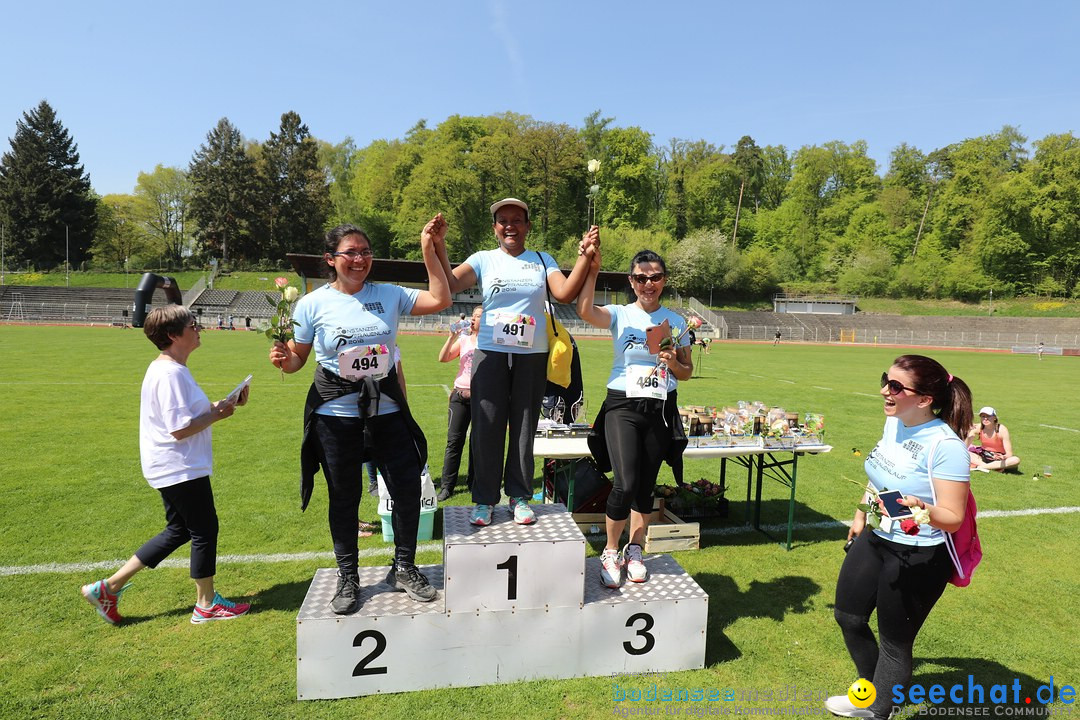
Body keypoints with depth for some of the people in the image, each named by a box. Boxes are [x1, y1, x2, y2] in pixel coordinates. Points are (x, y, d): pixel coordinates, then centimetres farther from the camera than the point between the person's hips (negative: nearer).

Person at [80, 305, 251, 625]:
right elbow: (180, 429, -26)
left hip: (174, 468, 11)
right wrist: (217, 414, -13)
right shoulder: (170, 374, -22)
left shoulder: (171, 369, 12)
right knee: (205, 530, 2)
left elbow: (191, 412, 17)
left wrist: (224, 403, 5)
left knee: (178, 531, 20)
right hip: (180, 469, -11)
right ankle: (207, 605, 18)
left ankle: (108, 587, 25)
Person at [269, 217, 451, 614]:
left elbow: (440, 299, -5)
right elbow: (298, 358, 3)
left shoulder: (388, 295, 2)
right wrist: (283, 359, -19)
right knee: (344, 497, 9)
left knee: (408, 486, 5)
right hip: (336, 415, -2)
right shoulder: (313, 303, -3)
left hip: (387, 410, 2)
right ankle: (347, 578, 30)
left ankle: (404, 568, 27)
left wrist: (430, 249, -7)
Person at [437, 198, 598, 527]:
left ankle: (520, 496, 20)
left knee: (524, 426, 6)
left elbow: (565, 293, -6)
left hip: (532, 355, 1)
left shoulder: (542, 260, 10)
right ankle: (484, 499, 15)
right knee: (487, 427, 1)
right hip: (490, 352, -1)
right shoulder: (484, 259, 7)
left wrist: (585, 255, -13)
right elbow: (450, 284, -9)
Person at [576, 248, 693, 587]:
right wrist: (592, 269, -21)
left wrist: (673, 363, -7)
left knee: (646, 485, 9)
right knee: (626, 484, -14)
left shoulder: (676, 322, 8)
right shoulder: (620, 315, 0)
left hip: (661, 410, 3)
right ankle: (610, 553, 9)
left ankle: (634, 550, 29)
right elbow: (584, 311, -22)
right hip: (623, 406, -3)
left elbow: (687, 372, 14)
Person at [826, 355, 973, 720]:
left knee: (894, 641, 10)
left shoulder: (945, 446, -26)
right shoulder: (895, 422, -3)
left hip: (917, 558, -8)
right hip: (875, 539, 8)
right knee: (848, 615, 22)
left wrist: (922, 509, -43)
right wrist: (861, 516, 21)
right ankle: (873, 689, 47)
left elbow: (953, 518, -23)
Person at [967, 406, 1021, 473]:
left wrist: (1003, 457, -42)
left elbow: (1009, 453, -18)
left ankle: (980, 466, -31)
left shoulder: (1002, 430, -16)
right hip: (983, 456, 2)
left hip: (999, 458, -2)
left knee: (1016, 460, -33)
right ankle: (995, 466, -29)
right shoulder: (978, 428, -9)